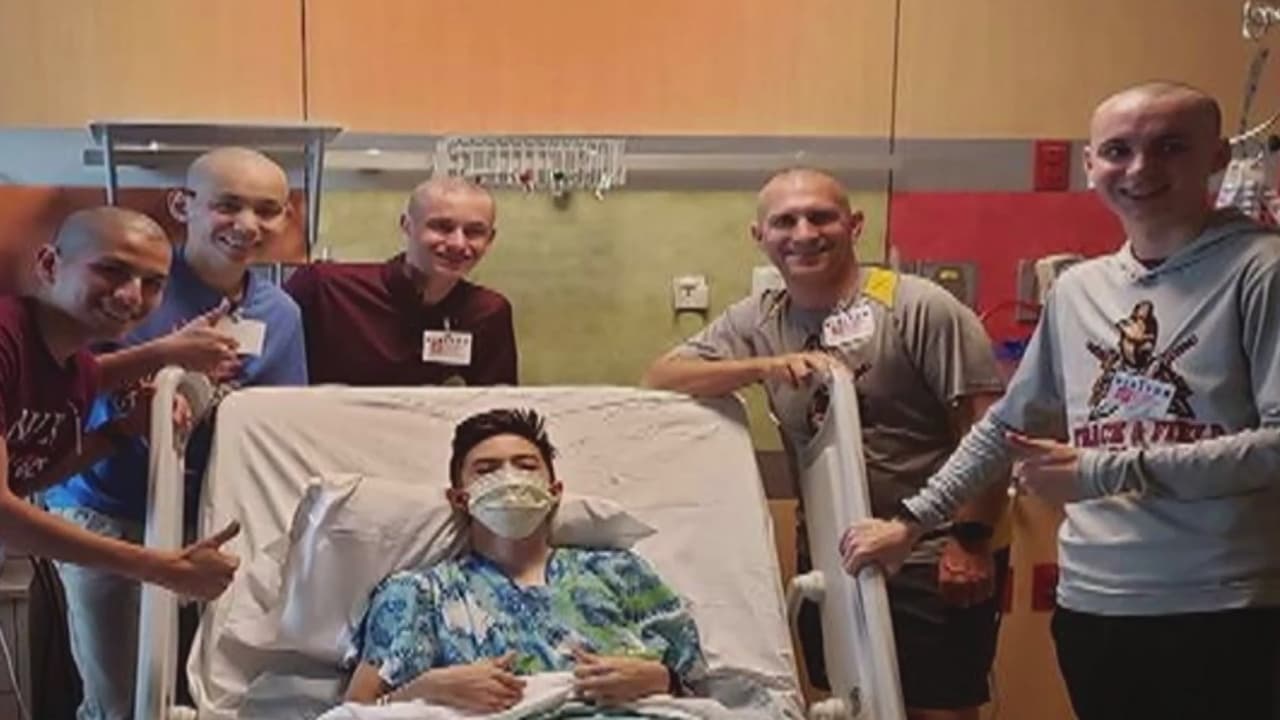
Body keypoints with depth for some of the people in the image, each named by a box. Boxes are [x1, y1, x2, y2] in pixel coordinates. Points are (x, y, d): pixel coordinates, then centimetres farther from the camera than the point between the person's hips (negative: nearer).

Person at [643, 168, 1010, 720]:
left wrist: (972, 540, -17)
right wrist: (763, 367, -18)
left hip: (933, 564, -5)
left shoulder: (920, 309, -11)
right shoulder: (756, 322, 4)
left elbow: (989, 430, -12)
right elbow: (660, 378, -4)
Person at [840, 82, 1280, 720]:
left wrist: (1108, 471, -16)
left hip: (1221, 611, -5)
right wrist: (910, 521, 17)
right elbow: (1007, 425, 20)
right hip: (1090, 604, 5)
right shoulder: (1074, 290, 11)